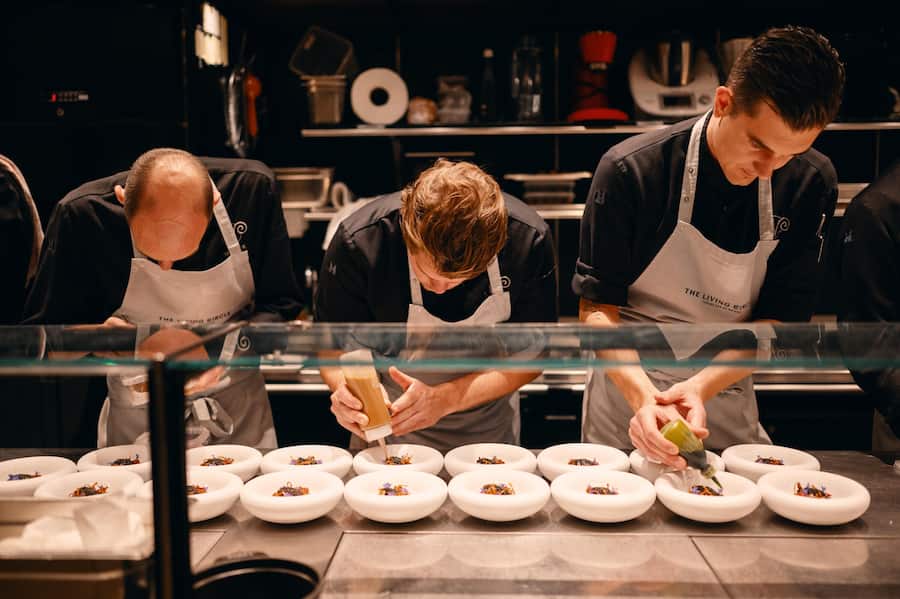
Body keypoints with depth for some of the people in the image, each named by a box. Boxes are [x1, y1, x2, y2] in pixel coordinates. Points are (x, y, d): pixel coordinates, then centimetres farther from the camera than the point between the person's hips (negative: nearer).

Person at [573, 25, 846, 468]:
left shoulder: (811, 185, -9)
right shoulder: (630, 171, -19)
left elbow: (782, 317, -8)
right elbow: (596, 306, -16)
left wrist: (702, 386, -24)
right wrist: (643, 395, -31)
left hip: (728, 401, 3)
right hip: (629, 399, -2)